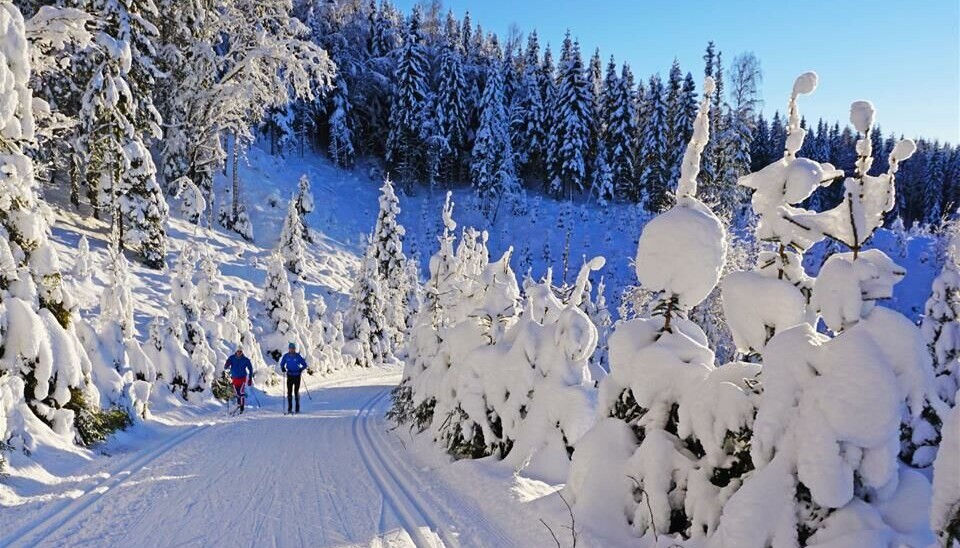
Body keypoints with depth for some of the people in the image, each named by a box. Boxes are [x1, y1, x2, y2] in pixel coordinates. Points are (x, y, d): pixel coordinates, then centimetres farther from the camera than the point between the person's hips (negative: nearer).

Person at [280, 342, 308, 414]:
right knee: (289, 392, -2)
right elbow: (282, 364, 12)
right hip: (289, 376, 2)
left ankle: (297, 408, 11)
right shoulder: (286, 356, -1)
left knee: (296, 392, 2)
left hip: (297, 376, -2)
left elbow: (305, 365, -2)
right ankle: (289, 408, 4)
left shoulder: (298, 356, -7)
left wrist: (301, 369, -19)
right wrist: (283, 368, -8)